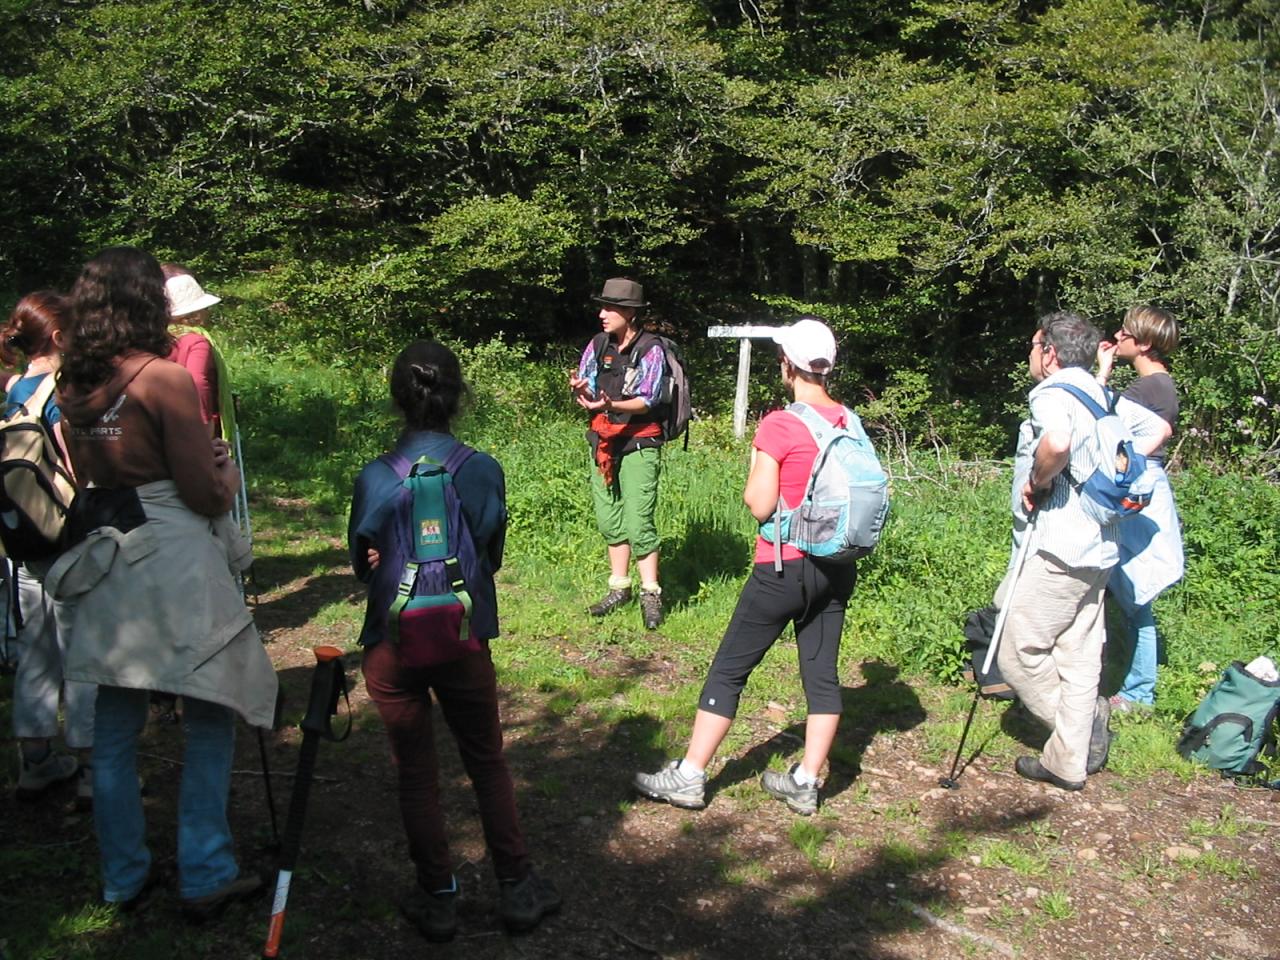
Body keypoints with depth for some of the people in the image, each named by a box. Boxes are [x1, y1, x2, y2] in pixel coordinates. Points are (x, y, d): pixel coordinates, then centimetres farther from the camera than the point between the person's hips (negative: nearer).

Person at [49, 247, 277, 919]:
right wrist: (226, 470, 9)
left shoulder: (72, 385, 7)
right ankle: (204, 880, 11)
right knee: (209, 723, 6)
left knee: (115, 729, 13)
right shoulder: (165, 379, -14)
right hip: (174, 563, -7)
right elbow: (206, 493, -13)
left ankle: (123, 879, 25)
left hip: (103, 567, 7)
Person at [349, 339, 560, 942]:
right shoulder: (484, 472, -10)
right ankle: (515, 888, 24)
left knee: (416, 774, 12)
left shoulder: (374, 480, -11)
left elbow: (362, 565, 1)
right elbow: (492, 557, 0)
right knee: (488, 764, 15)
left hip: (392, 646, 0)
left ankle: (438, 899, 23)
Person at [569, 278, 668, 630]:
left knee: (638, 521, -9)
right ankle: (619, 588, 23)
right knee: (609, 519, 11)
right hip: (603, 442, 6)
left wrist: (610, 404, -30)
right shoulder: (598, 345, 6)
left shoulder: (650, 350, -9)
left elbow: (647, 401, -15)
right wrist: (580, 391, -17)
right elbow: (585, 391, 7)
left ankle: (650, 594, 0)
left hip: (639, 444, -6)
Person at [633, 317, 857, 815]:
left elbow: (760, 505, -15)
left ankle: (688, 778, 11)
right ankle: (805, 783, 18)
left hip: (785, 567, -6)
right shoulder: (850, 423, 3)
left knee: (729, 670, 4)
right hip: (836, 567, 6)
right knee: (822, 674, 11)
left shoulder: (778, 427, -16)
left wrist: (755, 466, 1)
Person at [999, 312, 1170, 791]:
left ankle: (1087, 720, 7)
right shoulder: (1102, 396, 13)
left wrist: (1036, 482, -17)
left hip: (1059, 550, -9)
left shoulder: (1052, 394, -14)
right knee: (1078, 658, 12)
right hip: (1097, 547, 9)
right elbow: (1158, 428, 24)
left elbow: (1056, 443, -36)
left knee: (1017, 652, 2)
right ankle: (1069, 762, 17)